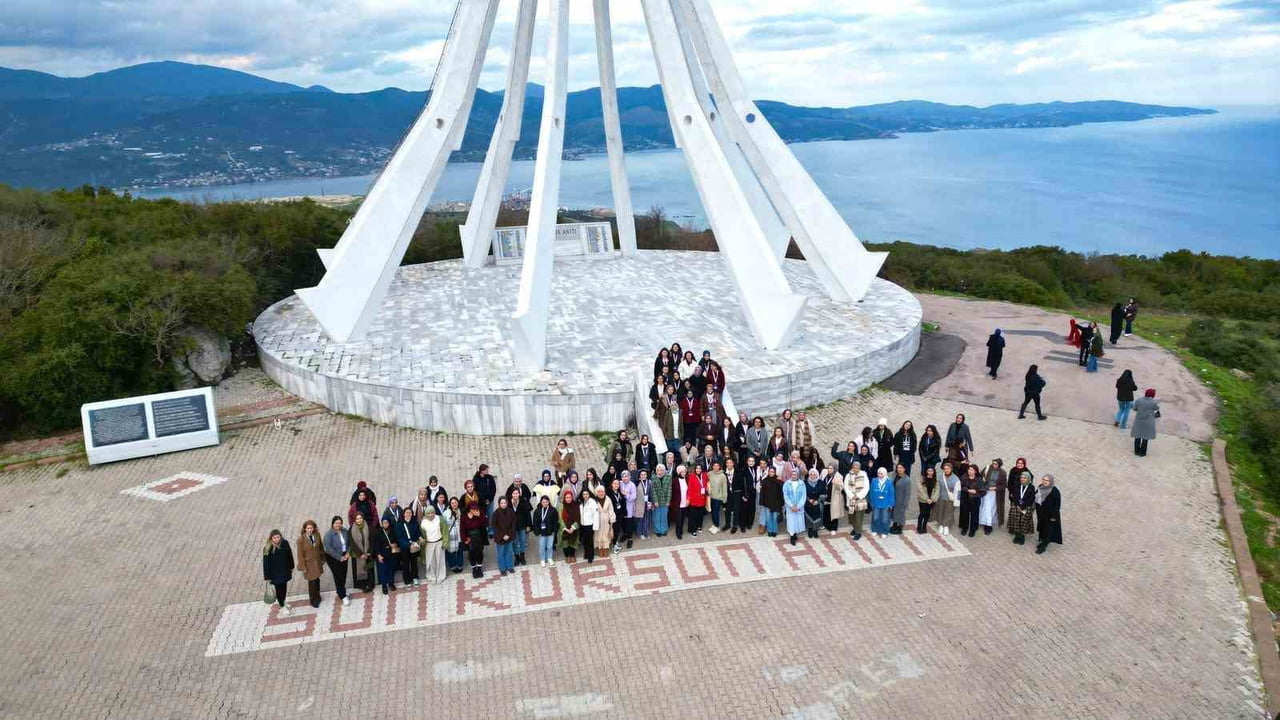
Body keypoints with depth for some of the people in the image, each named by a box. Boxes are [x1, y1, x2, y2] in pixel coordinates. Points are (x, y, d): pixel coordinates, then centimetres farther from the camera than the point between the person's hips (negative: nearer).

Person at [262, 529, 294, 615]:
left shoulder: (285, 543, -11)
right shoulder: (268, 549, -21)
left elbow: (290, 555, 3)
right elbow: (266, 563, -16)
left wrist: (291, 567, 11)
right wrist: (267, 576, -14)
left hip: (285, 571, 4)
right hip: (275, 573, -4)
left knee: (284, 587, 19)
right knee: (279, 589, 7)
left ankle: (282, 601, 46)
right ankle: (282, 607, 27)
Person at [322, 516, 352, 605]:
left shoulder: (345, 531, -3)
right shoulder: (328, 534, -18)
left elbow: (349, 543, 8)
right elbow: (328, 548, -22)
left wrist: (348, 553, -7)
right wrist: (339, 557, -19)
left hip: (344, 556, 5)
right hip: (333, 558, -5)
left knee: (343, 574, 11)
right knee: (338, 576, -4)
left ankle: (340, 591, 33)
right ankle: (343, 596, 4)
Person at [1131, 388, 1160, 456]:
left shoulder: (1139, 400, -12)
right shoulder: (1154, 402, -16)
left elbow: (1134, 408, -2)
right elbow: (1157, 408, 3)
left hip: (1139, 421, 2)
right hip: (1148, 422, -2)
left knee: (1137, 436, 17)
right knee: (1146, 437, 11)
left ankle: (1136, 451, 26)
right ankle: (1142, 452, 16)